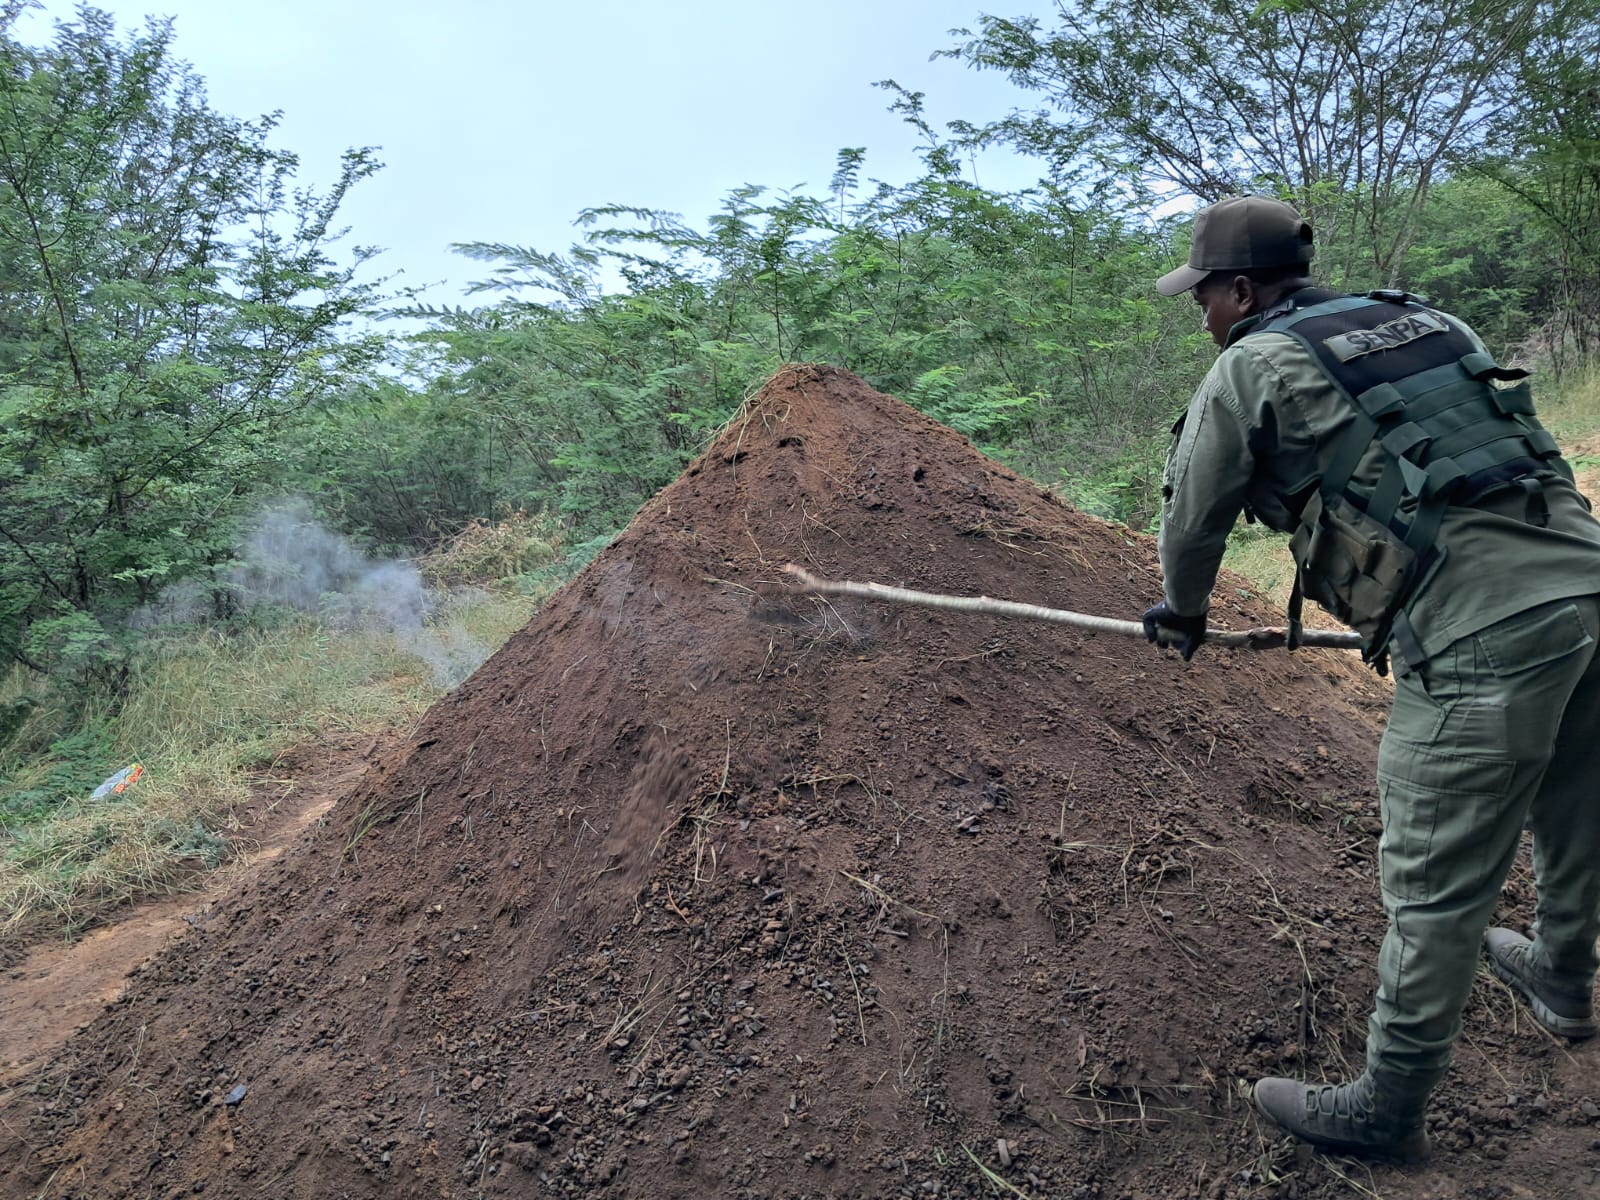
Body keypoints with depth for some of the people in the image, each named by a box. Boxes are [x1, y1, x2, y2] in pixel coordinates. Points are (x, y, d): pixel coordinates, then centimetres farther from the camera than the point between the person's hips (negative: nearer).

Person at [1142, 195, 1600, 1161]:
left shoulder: (1251, 367, -1)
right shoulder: (1425, 321, 19)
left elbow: (1193, 518, 7)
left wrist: (1182, 616, 27)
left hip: (1485, 633, -8)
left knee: (1436, 888, 3)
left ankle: (1385, 1113, 19)